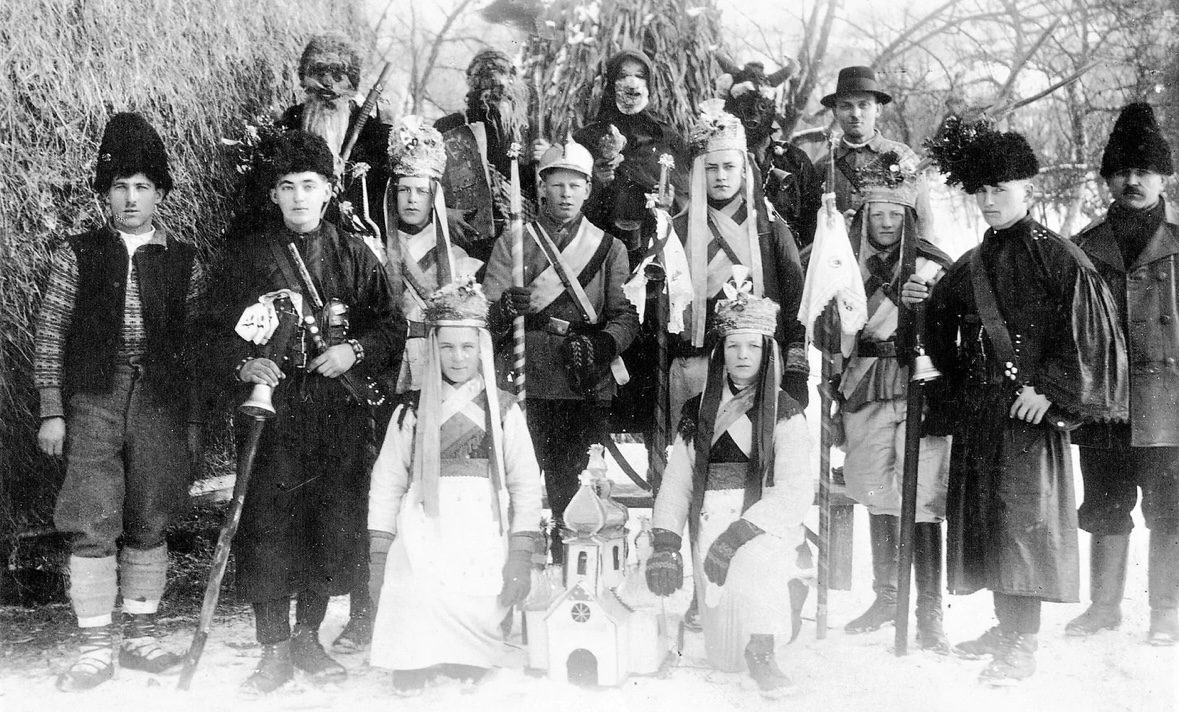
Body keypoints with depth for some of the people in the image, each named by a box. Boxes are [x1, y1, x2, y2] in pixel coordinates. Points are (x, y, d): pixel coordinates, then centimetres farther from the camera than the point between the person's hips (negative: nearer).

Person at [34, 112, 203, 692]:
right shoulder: (76, 255, 6)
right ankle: (95, 646, 5)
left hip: (161, 404, 1)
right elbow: (50, 335, 5)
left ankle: (139, 636, 19)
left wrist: (194, 419, 7)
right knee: (91, 525, -4)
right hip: (92, 401, -1)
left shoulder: (183, 262, 9)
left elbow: (194, 345, 11)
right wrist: (51, 411, -2)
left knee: (150, 525, 6)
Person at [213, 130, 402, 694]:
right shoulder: (247, 256, 8)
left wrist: (355, 350, -7)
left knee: (333, 521, 5)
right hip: (271, 401, -1)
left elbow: (391, 326, 11)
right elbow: (223, 330, 6)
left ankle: (307, 637, 21)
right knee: (267, 524, -6)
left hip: (340, 409, 2)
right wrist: (244, 363, -13)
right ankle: (274, 650, 5)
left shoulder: (355, 256, 11)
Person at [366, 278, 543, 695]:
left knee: (469, 673, -12)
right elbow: (386, 485, 11)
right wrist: (379, 557, 3)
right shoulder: (410, 412, 13)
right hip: (420, 548, 0)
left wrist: (520, 559, -1)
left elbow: (526, 485, 7)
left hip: (484, 552, 0)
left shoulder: (503, 410, 12)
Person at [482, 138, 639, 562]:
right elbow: (485, 317, 1)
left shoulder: (609, 248, 14)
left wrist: (601, 345, -19)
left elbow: (626, 315, 2)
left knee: (575, 487, -1)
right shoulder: (512, 243, 11)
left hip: (587, 388, 1)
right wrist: (506, 308, -24)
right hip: (527, 387, -1)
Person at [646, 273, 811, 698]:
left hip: (766, 526, -2)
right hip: (710, 529, 2)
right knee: (723, 656, -10)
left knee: (754, 558, -38)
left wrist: (738, 534, -20)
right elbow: (676, 482, 6)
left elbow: (794, 493, -8)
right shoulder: (697, 413, 12)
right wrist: (665, 543, -9)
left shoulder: (784, 415, 3)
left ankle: (761, 652, -26)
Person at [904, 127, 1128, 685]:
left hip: (1029, 408, -7)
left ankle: (1022, 645, 0)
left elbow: (1088, 331, -11)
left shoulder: (1056, 257, -6)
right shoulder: (970, 266, 14)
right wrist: (918, 301, 1)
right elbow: (943, 332, 20)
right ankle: (1006, 624, 24)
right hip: (976, 409, 7)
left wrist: (1049, 389, -16)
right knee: (981, 512, 10)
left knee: (1023, 511, -7)